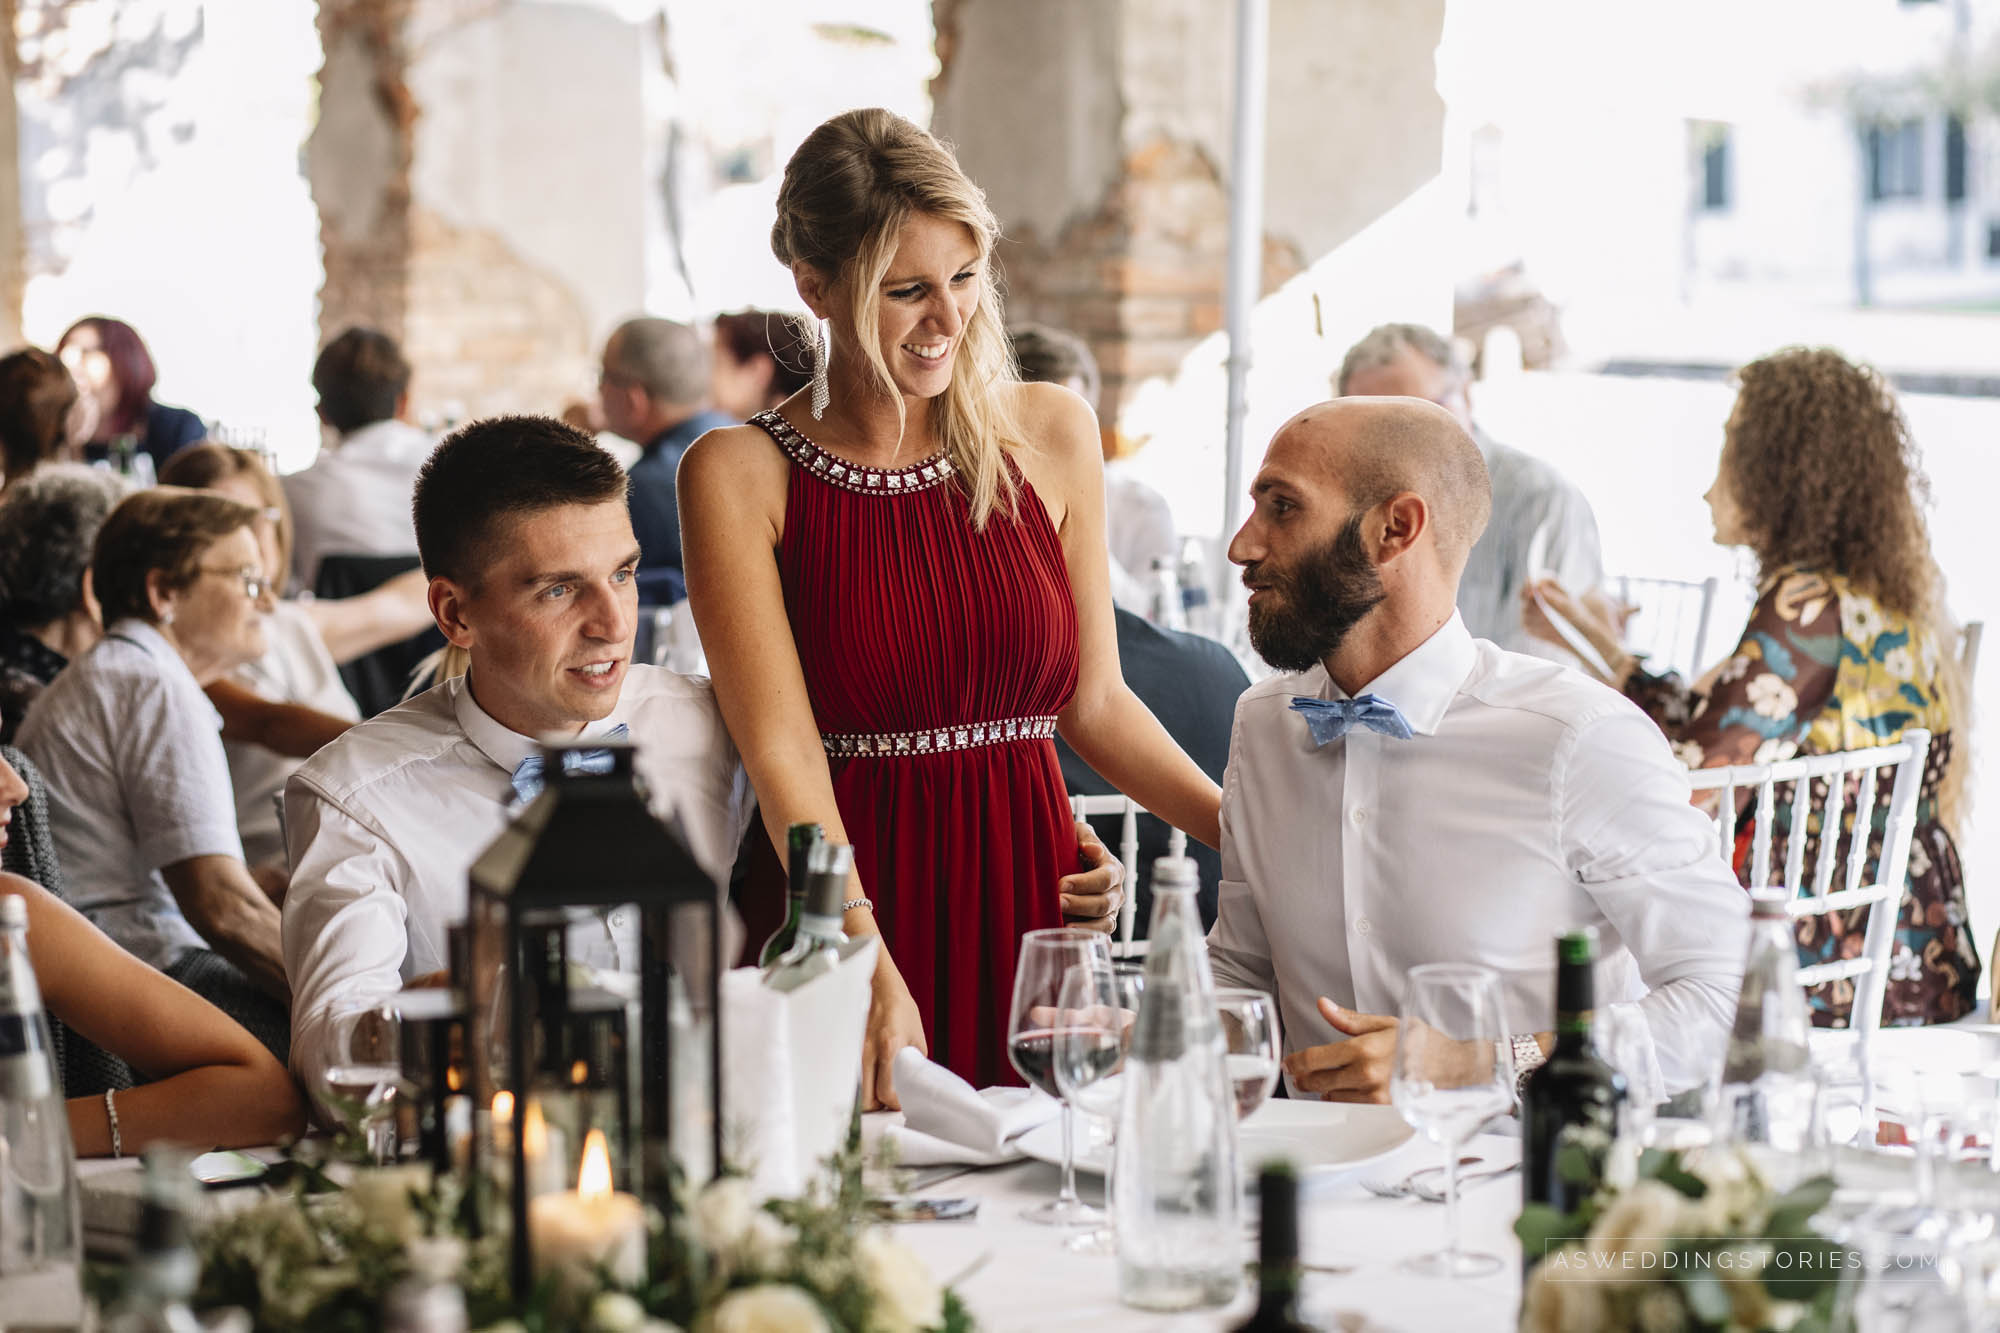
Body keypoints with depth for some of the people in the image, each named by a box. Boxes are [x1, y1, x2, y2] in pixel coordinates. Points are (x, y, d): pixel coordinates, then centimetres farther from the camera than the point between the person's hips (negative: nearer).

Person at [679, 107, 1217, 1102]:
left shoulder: (1052, 436, 7)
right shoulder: (739, 473, -4)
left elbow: (1092, 702, 13)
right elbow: (781, 747, -12)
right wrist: (870, 968, -24)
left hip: (1030, 906, 3)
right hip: (843, 903, -3)